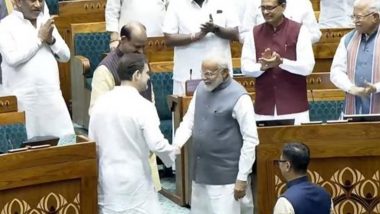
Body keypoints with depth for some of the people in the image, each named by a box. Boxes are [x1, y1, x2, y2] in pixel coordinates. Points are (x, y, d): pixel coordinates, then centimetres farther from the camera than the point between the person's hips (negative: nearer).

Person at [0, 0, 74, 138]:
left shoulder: (46, 21, 13)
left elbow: (65, 56, 14)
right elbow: (13, 58, -17)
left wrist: (51, 40, -5)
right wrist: (39, 39, -10)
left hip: (51, 94, 5)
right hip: (23, 97, -5)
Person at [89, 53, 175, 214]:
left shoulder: (100, 103, 3)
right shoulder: (142, 106, -16)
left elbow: (93, 144, 10)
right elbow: (156, 144, -24)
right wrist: (172, 153, -5)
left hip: (107, 182, 6)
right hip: (134, 184, -6)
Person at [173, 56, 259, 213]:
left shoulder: (239, 97, -15)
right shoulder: (201, 89, 5)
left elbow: (250, 140, -14)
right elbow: (188, 121, 12)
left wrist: (242, 178, -15)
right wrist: (176, 145, -7)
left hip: (226, 175, -7)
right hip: (200, 171, 7)